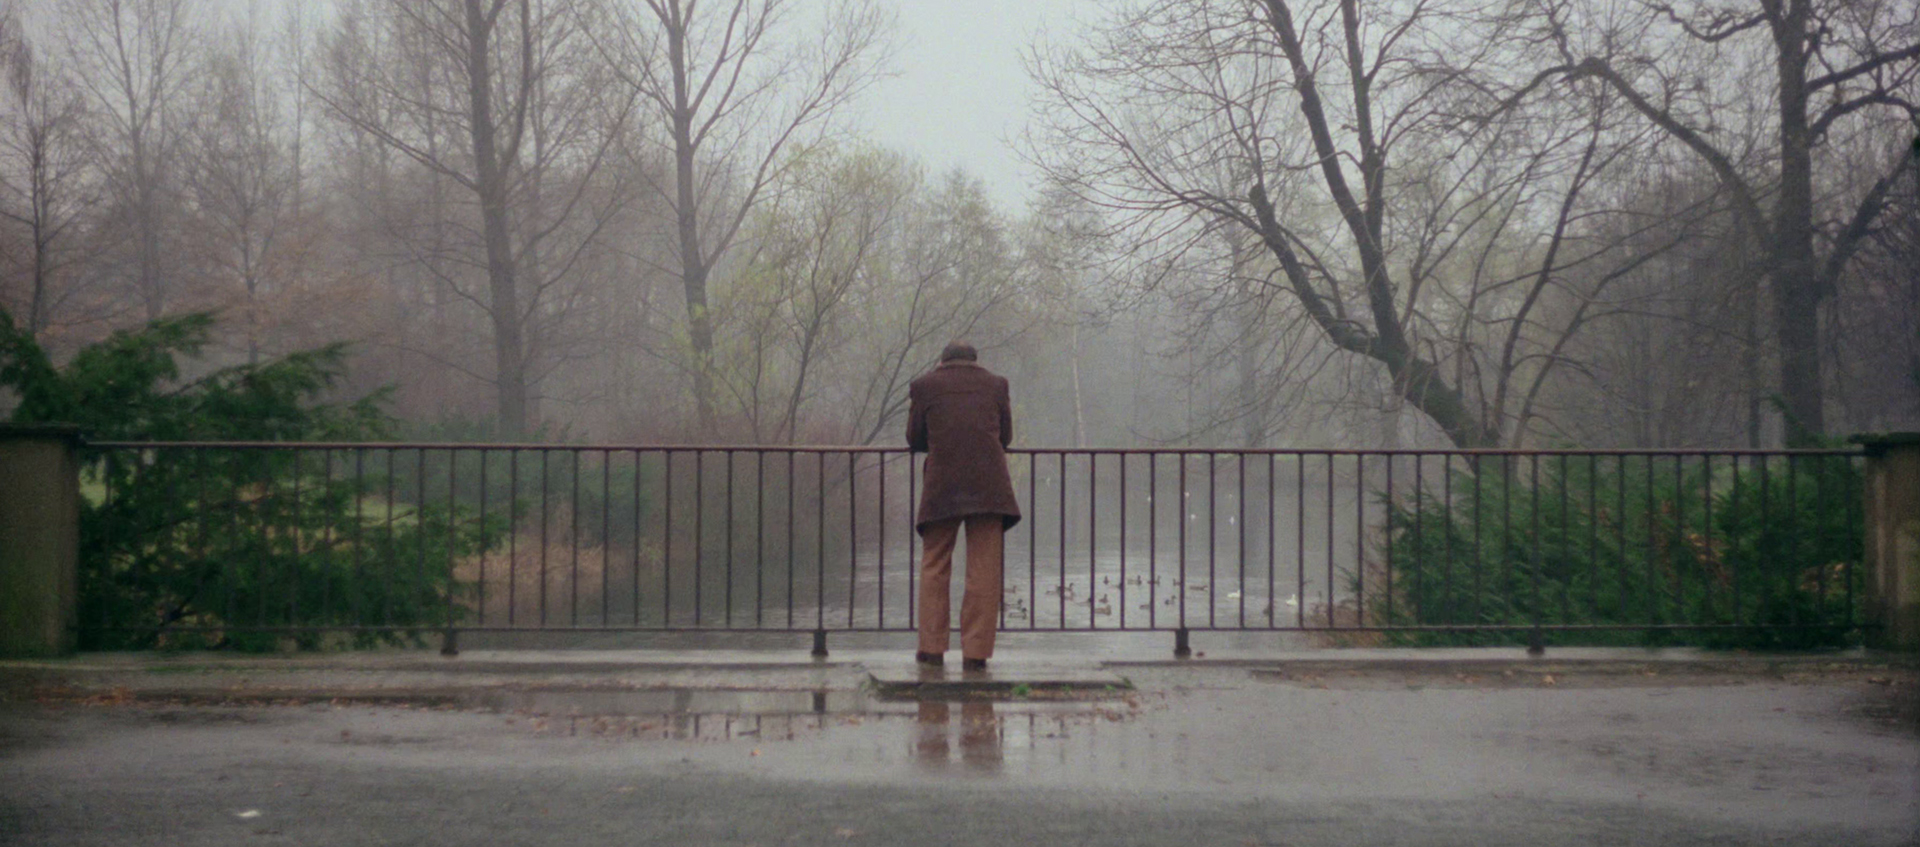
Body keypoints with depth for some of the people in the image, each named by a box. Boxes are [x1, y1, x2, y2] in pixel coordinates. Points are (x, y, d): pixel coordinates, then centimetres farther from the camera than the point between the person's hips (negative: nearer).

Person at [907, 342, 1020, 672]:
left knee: (934, 566, 10)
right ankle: (976, 651, -1)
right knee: (984, 570, 2)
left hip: (942, 485, 0)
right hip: (989, 487, 0)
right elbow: (1006, 436, 17)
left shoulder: (924, 385, 10)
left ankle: (932, 647, 7)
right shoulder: (996, 384, 13)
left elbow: (915, 440, 13)